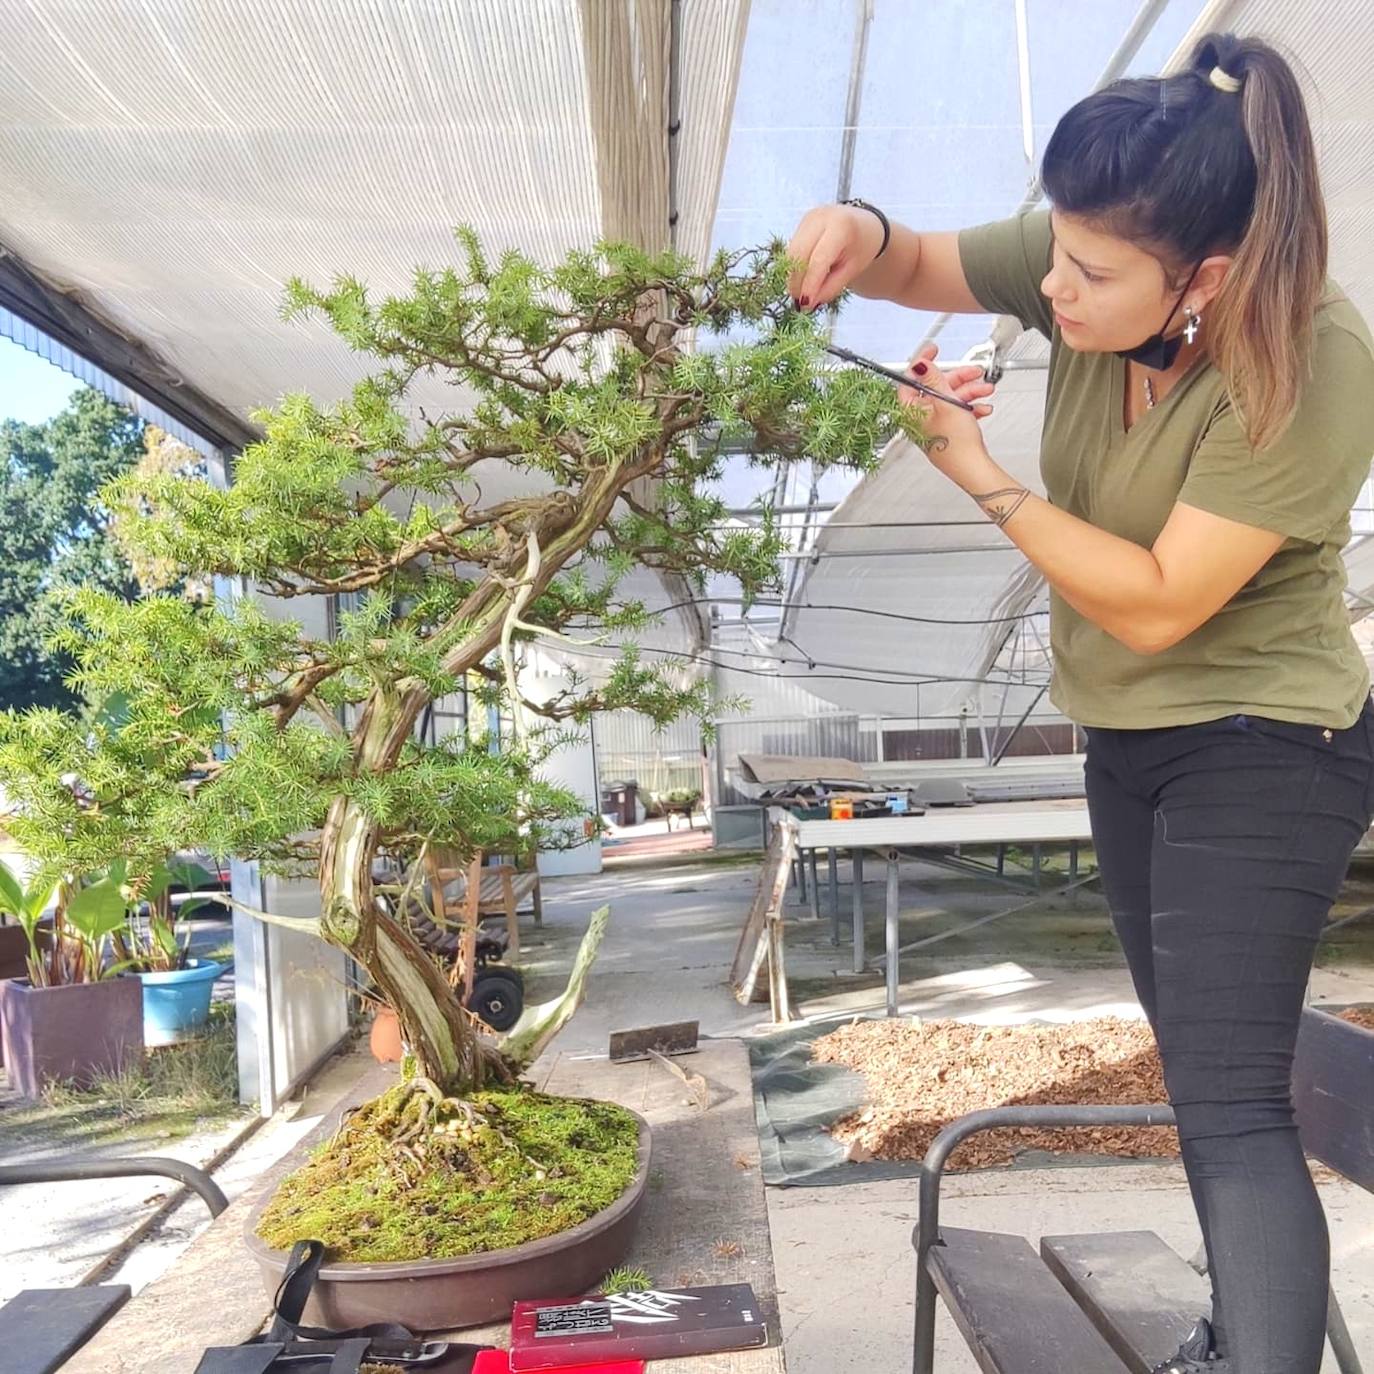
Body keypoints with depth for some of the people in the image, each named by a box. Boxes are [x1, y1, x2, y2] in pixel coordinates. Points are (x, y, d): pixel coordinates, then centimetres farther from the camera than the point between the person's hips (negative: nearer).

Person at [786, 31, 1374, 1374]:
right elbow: (923, 269, 6)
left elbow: (1156, 602, -28)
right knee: (1204, 1073, 21)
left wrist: (979, 473, -25)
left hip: (1264, 753, -7)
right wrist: (859, 232, -17)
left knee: (1229, 1103, -12)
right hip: (1128, 737, 7)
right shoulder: (1089, 265, -10)